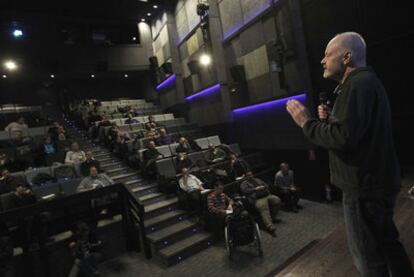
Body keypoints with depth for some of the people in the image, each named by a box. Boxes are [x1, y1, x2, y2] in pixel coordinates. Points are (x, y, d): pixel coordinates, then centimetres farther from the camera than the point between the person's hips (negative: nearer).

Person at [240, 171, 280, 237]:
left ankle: (272, 217, 1)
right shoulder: (244, 184, 12)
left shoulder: (257, 180, 29)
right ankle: (270, 227, -45)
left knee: (277, 200, -17)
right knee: (264, 209, -33)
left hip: (267, 195, 6)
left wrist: (263, 187, -1)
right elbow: (245, 191, -7)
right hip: (257, 199, -6)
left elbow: (266, 184, 23)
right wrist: (255, 189, -13)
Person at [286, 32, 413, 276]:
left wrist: (307, 122, -18)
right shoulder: (365, 81, 16)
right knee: (386, 242, 24)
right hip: (376, 183, 11)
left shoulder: (358, 84, -18)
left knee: (368, 256, 5)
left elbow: (343, 137, -29)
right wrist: (329, 118, 7)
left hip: (364, 187, -11)